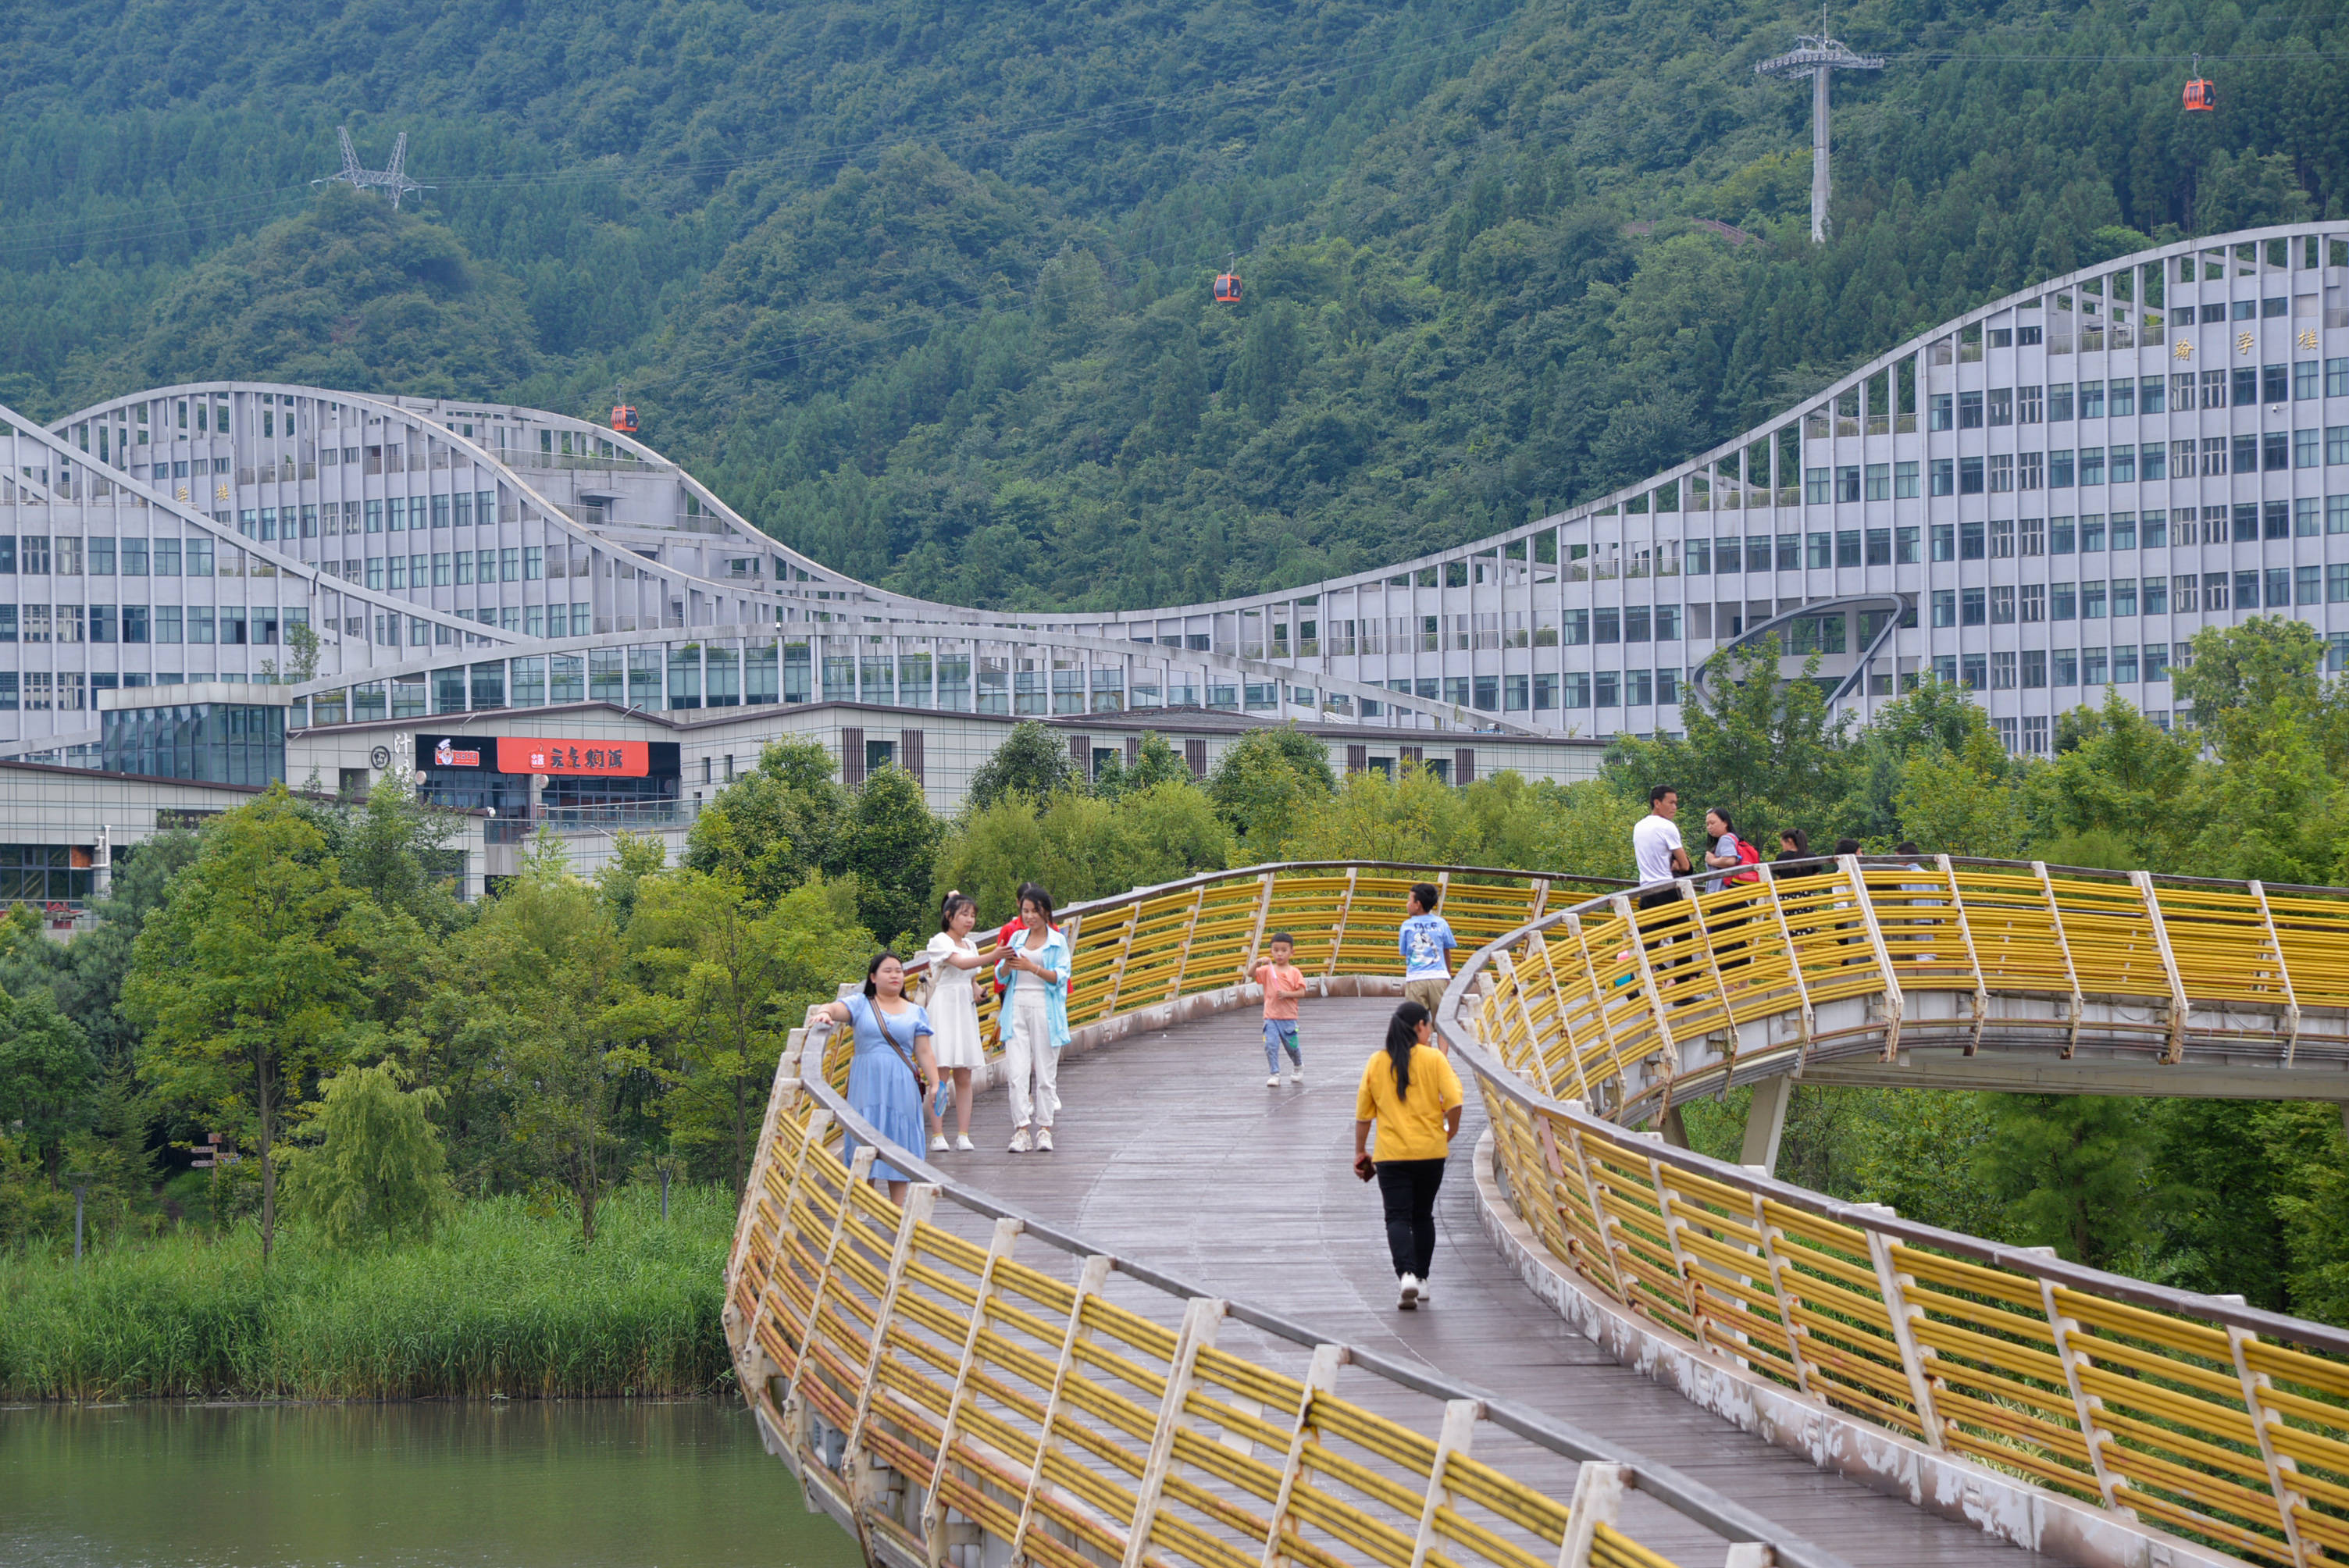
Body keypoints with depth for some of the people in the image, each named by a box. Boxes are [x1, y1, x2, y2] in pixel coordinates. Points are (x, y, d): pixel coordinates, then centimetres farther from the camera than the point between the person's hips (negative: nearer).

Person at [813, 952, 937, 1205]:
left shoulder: (916, 1013, 11)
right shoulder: (861, 1005, 7)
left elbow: (924, 1054, 9)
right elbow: (836, 1009, -11)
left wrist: (935, 1084, -2)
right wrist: (825, 1012, -35)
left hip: (902, 1086, 1)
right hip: (867, 1085, -1)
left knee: (899, 1145, -1)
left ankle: (897, 1207, 3)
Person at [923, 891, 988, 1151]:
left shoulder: (969, 945, 18)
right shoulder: (940, 942, -4)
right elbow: (961, 963, -22)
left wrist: (977, 990, 2)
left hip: (966, 1011, 7)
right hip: (943, 1010, -7)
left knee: (964, 1078, 2)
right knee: (940, 1075, -9)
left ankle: (963, 1135, 2)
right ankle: (937, 1135, -10)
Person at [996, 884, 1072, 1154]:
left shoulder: (1057, 941, 4)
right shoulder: (1017, 938, 14)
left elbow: (1060, 977, -6)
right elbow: (1001, 976, 11)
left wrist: (1032, 968, -19)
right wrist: (1006, 965, -12)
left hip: (1045, 1008, -2)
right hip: (1017, 1007, 2)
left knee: (1045, 1071, 0)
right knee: (1017, 1071, -7)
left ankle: (1044, 1129, 5)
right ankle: (1021, 1129, -8)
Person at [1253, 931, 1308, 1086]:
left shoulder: (1294, 972, 0)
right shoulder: (1267, 970, 3)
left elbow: (1301, 992, -4)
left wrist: (1287, 994, -19)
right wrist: (1258, 963, -25)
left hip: (1288, 1016, -1)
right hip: (1271, 1017, 1)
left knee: (1292, 1046, 9)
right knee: (1271, 1045, -11)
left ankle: (1298, 1066, 37)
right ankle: (1274, 1074, -3)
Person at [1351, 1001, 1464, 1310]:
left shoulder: (1376, 1062, 2)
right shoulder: (1434, 1059, -4)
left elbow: (1363, 1112, 5)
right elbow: (1454, 1100, -13)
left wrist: (1360, 1151, 16)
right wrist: (1451, 1132, 6)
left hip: (1391, 1154, 0)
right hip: (1431, 1151, 0)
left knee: (1398, 1217, -3)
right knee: (1423, 1216, 16)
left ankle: (1406, 1275, -24)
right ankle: (1421, 1279, 21)